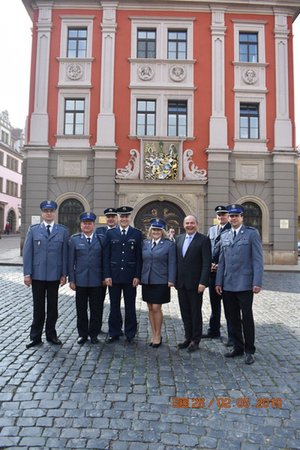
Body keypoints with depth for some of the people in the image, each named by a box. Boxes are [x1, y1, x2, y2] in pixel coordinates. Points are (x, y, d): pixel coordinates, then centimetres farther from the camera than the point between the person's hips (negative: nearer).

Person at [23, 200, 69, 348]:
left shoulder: (63, 231, 3)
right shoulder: (33, 230, 3)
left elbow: (65, 254, 1)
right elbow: (27, 252, 0)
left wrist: (64, 274, -2)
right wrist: (27, 273, -6)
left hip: (55, 275, 1)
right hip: (37, 275, 0)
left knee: (52, 307, 11)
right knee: (38, 307, 9)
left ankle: (51, 334, 25)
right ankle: (36, 336, 22)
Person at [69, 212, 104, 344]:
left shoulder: (100, 239, 4)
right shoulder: (75, 239, 4)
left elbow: (104, 260, 5)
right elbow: (71, 260, 2)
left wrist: (104, 277, 1)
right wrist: (71, 279, -2)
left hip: (96, 280, 0)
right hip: (80, 280, 0)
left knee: (96, 309, 7)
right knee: (81, 309, 10)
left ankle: (94, 334, 23)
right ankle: (82, 334, 25)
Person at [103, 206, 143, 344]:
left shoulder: (137, 233, 2)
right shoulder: (110, 233, 4)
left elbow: (139, 257, 0)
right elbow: (106, 256, 2)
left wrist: (137, 276, -6)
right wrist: (107, 275, -4)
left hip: (130, 276, -1)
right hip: (114, 276, 1)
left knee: (130, 306, 10)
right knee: (114, 306, 11)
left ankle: (130, 334, 23)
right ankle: (114, 333, 25)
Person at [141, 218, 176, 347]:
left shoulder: (169, 244, -3)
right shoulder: (145, 243, 8)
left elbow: (172, 264, -5)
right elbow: (142, 261, 10)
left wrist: (171, 280, -10)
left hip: (160, 282, -4)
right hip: (146, 281, 4)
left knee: (156, 308, -2)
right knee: (150, 309, 11)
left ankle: (158, 336, 16)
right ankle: (153, 335, 24)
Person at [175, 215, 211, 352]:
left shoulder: (203, 239, -8)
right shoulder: (179, 238, 9)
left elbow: (207, 263, -12)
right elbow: (176, 259, 11)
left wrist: (203, 282, -18)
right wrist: (174, 279, 6)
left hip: (195, 283, -5)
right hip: (181, 283, 5)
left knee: (195, 312, 7)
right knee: (185, 312, 14)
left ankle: (195, 340, 21)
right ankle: (188, 337, 29)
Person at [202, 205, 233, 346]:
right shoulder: (211, 230, 14)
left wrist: (220, 266, -14)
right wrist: (209, 264, 0)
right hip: (213, 272, 6)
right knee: (214, 304, 16)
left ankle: (232, 336, 11)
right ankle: (213, 331, 29)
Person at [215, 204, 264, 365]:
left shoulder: (252, 233, -3)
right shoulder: (224, 236, 11)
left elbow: (258, 259, -7)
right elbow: (222, 261, 11)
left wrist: (257, 282, -14)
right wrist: (218, 282, 8)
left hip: (244, 284, -5)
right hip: (227, 285, 5)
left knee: (246, 318, 5)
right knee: (233, 318, 13)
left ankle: (249, 350, 19)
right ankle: (238, 347, 27)